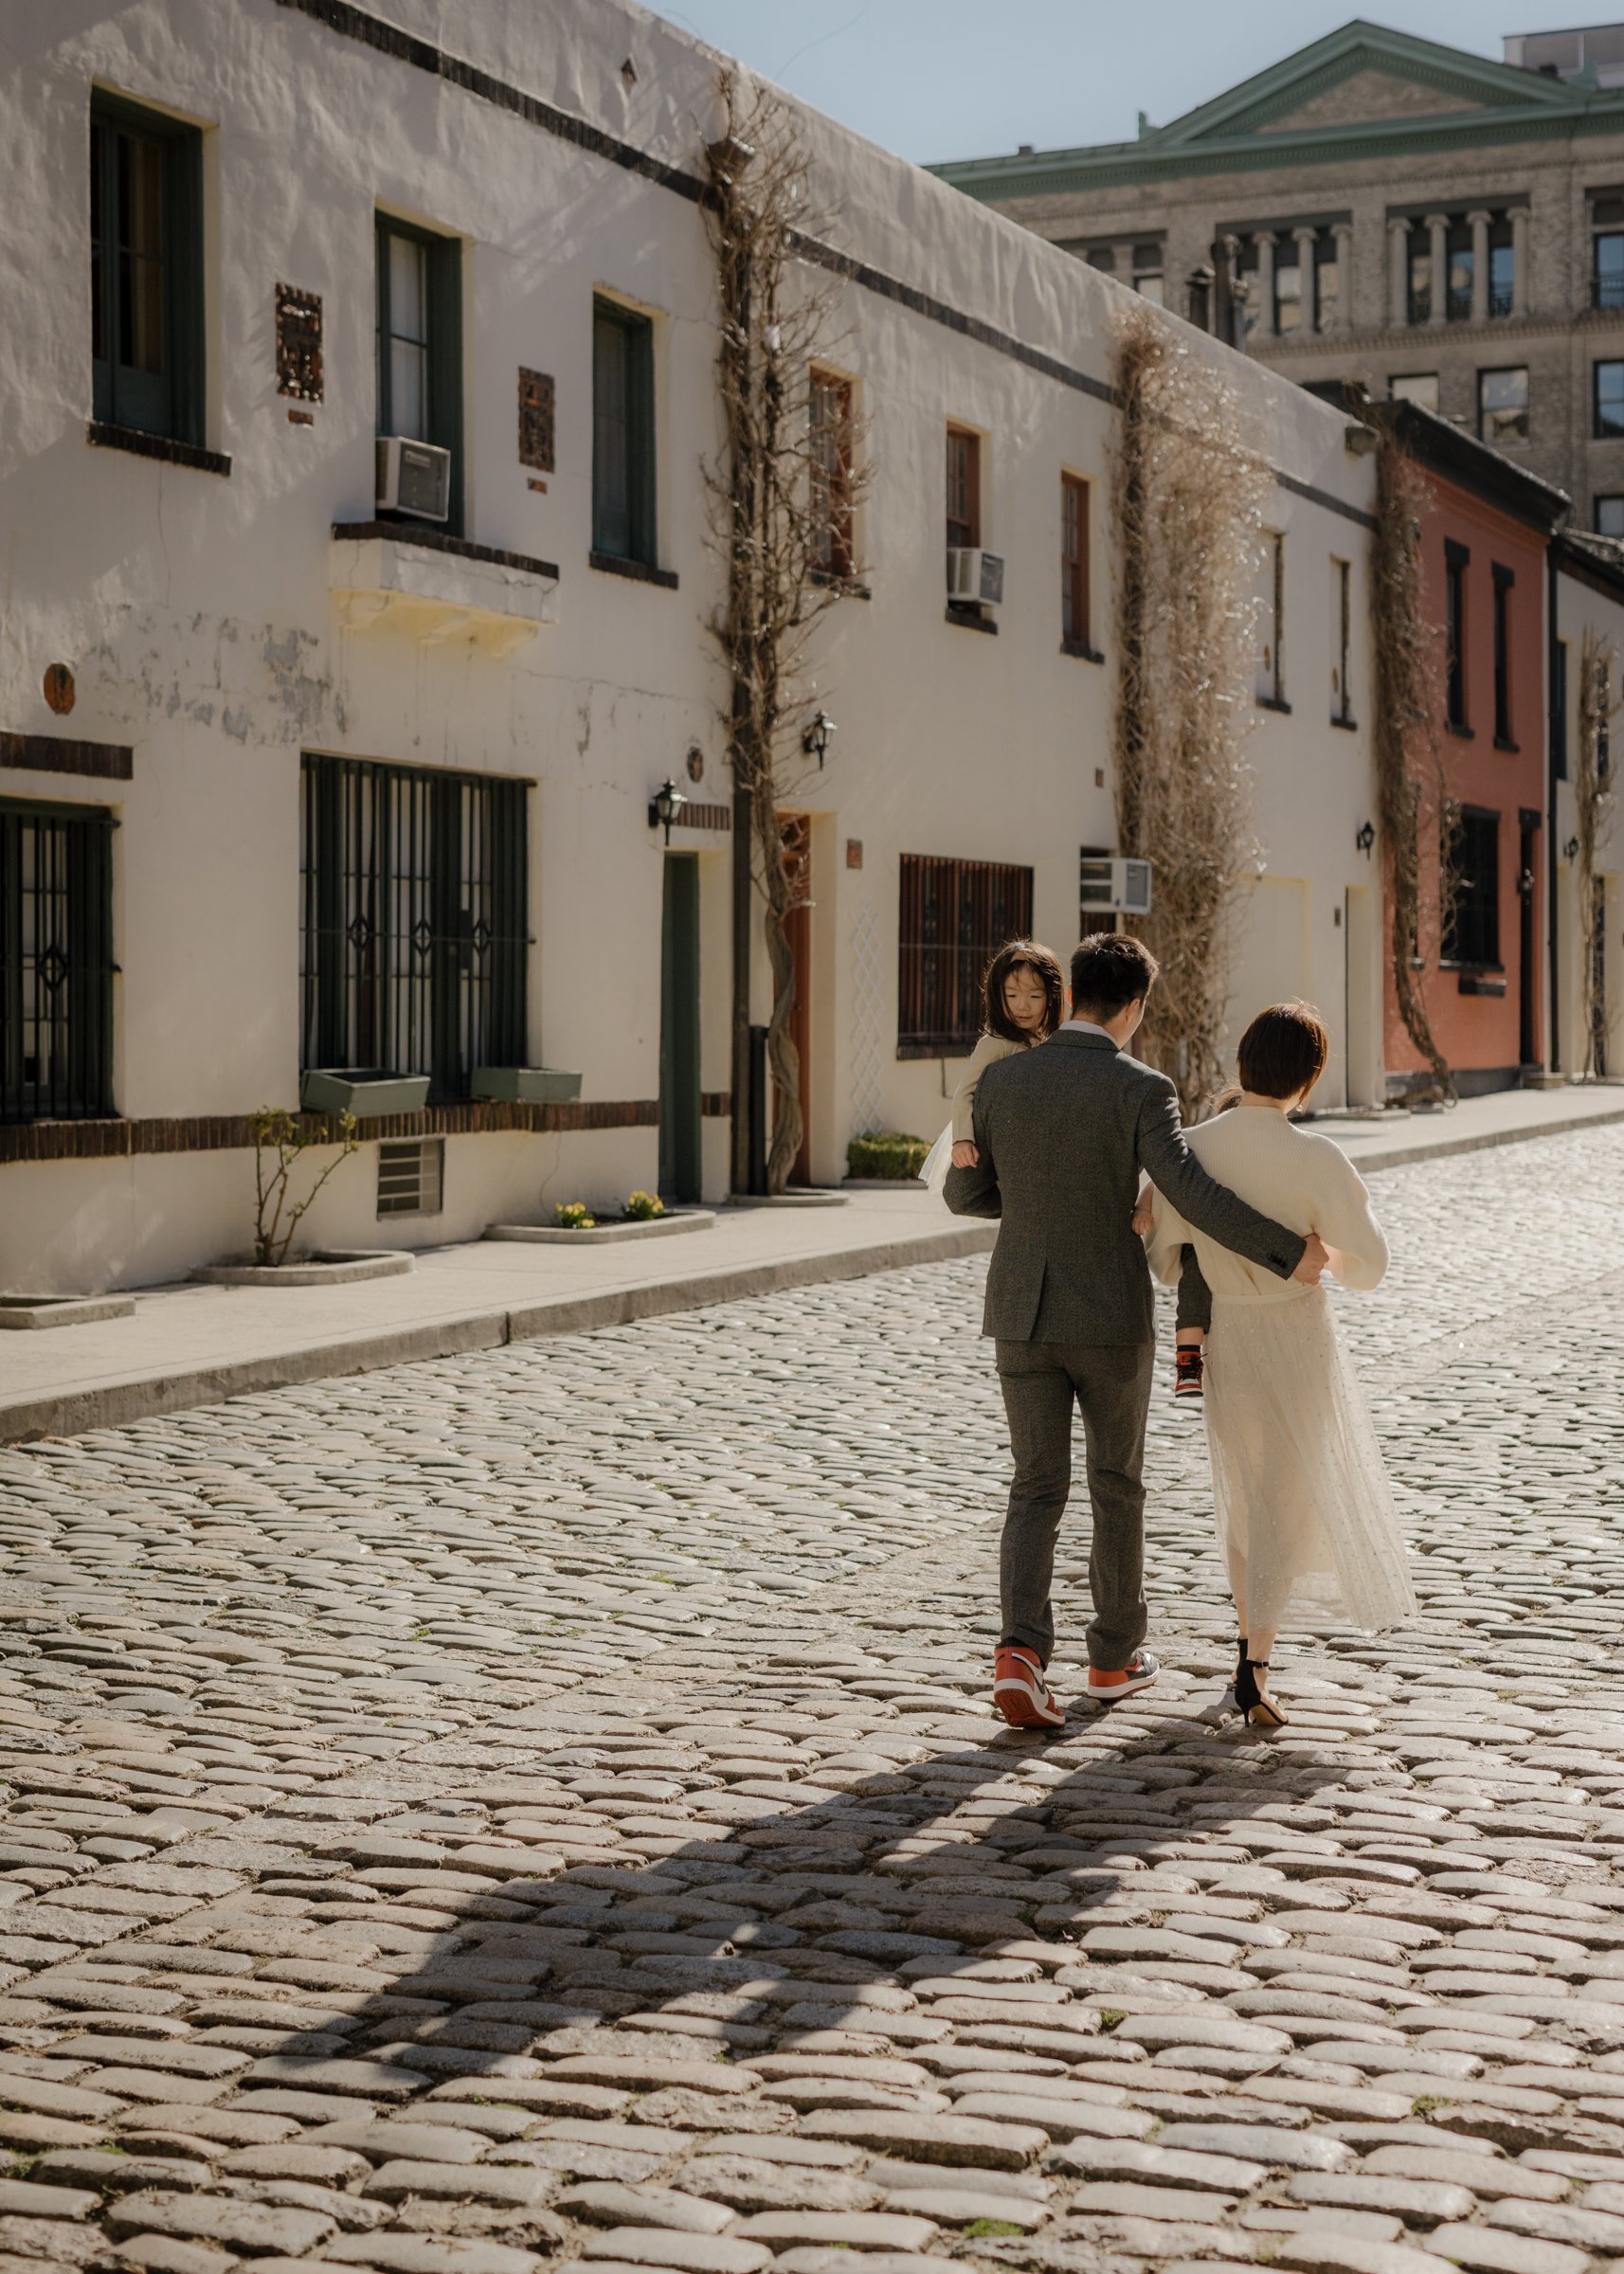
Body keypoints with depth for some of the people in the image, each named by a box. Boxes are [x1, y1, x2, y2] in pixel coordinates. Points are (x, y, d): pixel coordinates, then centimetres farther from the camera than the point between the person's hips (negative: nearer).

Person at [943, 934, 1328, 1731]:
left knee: (1037, 1491, 8)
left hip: (1023, 1314, 3)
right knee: (1116, 1485, 16)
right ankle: (1115, 1658, 27)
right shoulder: (1140, 1090, -12)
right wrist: (1290, 1254, -17)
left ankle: (1022, 1651, -12)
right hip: (1111, 1317, -2)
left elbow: (963, 1194, 9)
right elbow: (1195, 1195, -24)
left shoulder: (1001, 1080, 0)